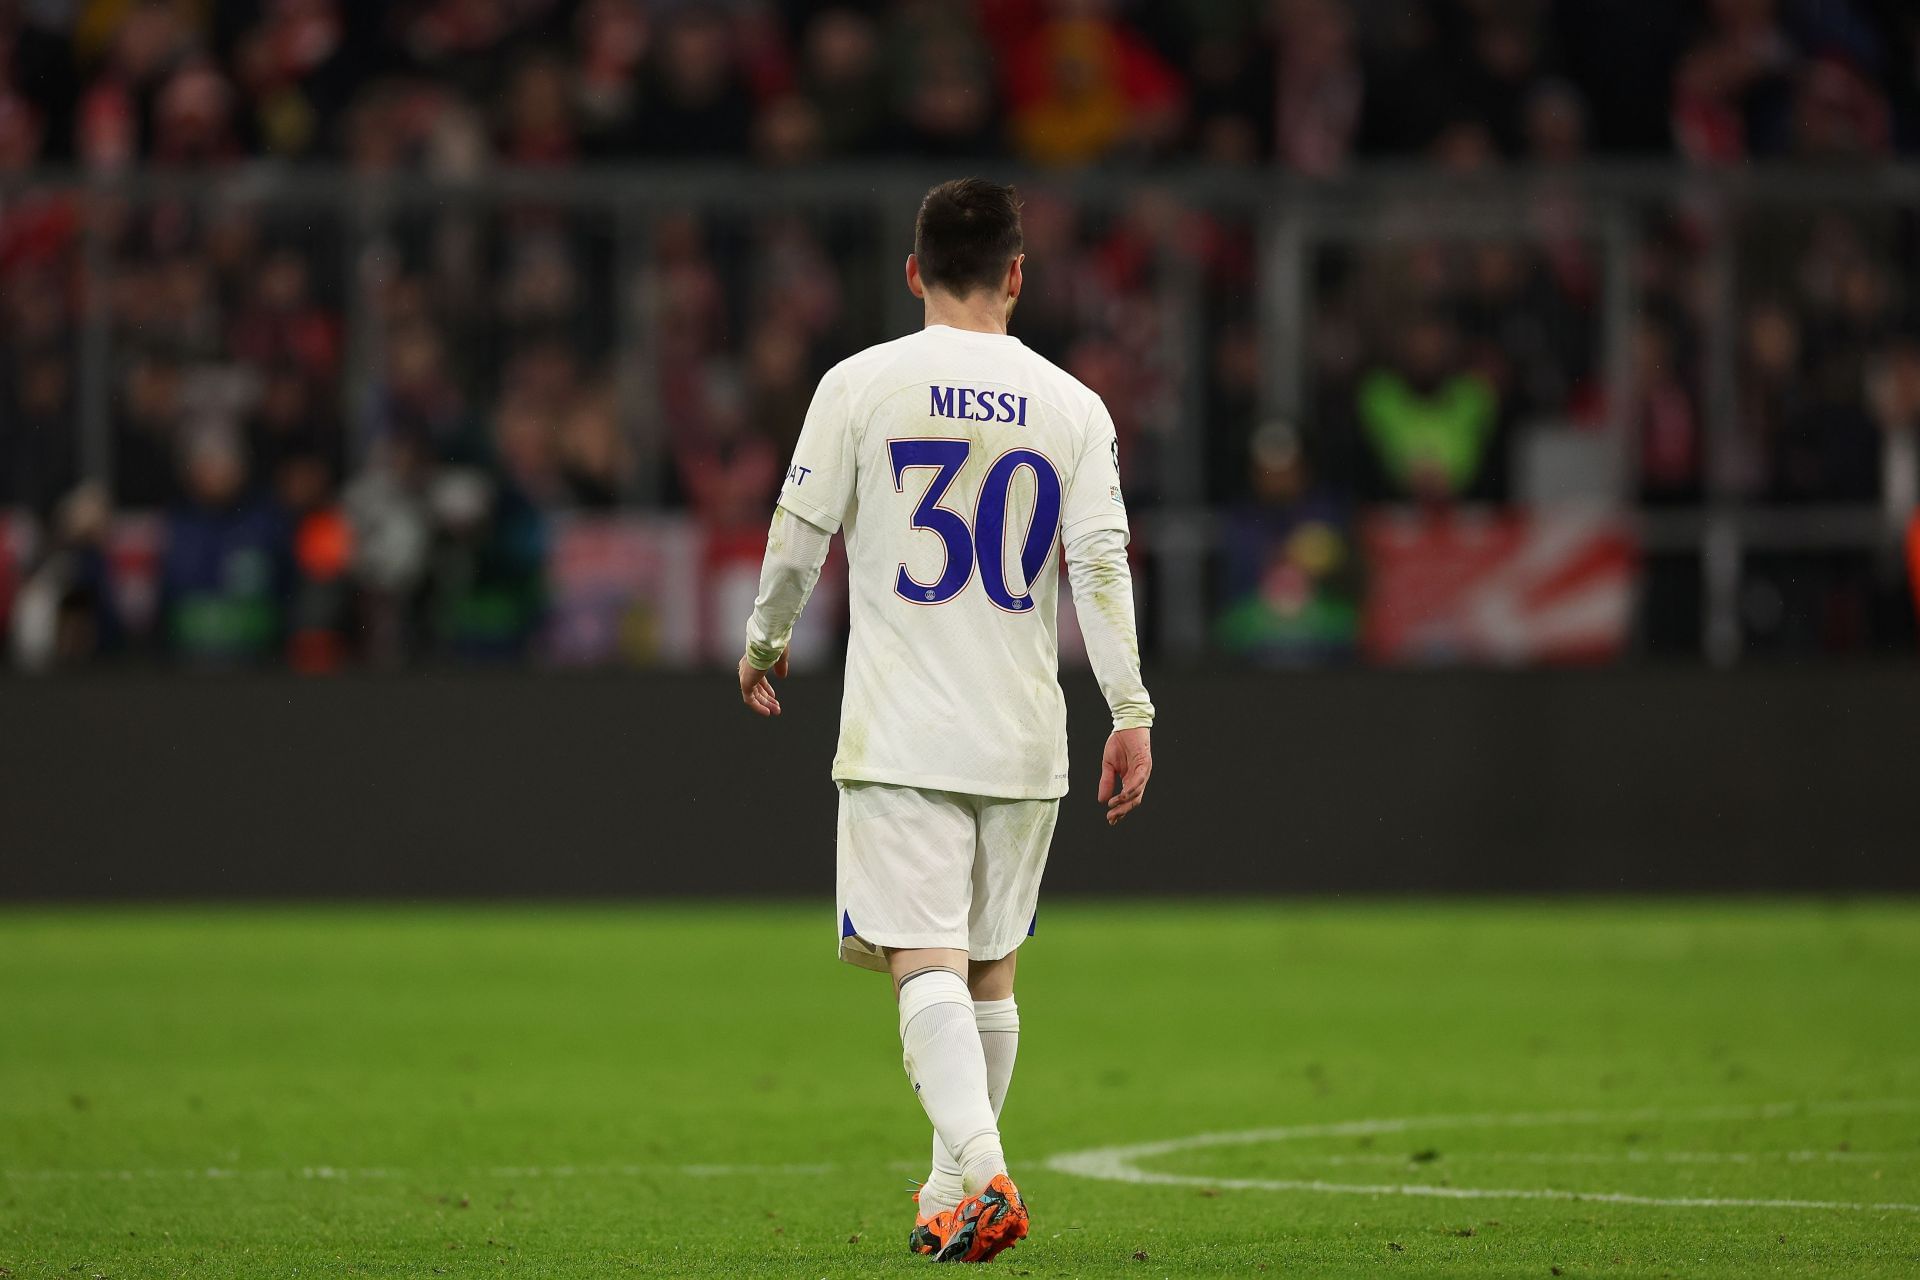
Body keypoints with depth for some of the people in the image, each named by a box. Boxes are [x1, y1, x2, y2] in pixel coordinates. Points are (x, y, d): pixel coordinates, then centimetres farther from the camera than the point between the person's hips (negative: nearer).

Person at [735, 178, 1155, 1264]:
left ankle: (982, 1173, -28)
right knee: (991, 970, 15)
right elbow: (1101, 563, -2)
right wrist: (1133, 716, 0)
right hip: (1025, 740, 3)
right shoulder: (1073, 407, 3)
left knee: (926, 962, -8)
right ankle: (951, 1197, 22)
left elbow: (798, 542, 1)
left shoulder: (860, 385, -2)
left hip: (900, 732, -3)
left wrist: (764, 646, 19)